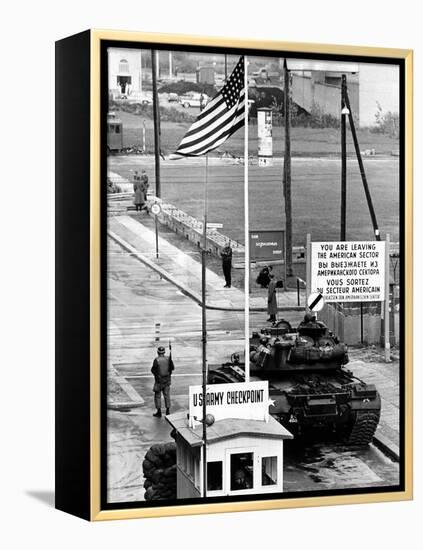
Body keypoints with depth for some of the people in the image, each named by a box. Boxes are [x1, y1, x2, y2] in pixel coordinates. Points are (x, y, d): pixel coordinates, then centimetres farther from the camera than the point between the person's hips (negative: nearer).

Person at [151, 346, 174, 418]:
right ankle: (168, 411, 16)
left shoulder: (156, 360, -18)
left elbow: (153, 370, -15)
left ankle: (159, 412, 8)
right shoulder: (168, 358, -5)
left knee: (157, 395, 7)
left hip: (159, 380, -4)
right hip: (167, 379, 4)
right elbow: (172, 368, 3)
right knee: (167, 395, 13)